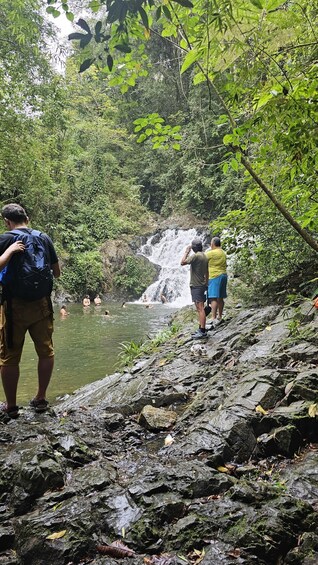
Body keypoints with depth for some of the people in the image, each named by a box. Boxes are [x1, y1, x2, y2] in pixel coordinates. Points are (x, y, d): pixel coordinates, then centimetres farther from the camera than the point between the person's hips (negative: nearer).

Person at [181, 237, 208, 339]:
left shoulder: (196, 256, -16)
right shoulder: (204, 256, 13)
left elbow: (182, 262, -19)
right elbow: (206, 272, 18)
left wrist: (186, 252, -8)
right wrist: (206, 283, 25)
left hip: (196, 285, -10)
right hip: (202, 284, 10)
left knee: (200, 308, -10)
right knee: (199, 308, 15)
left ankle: (202, 331, -10)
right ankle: (201, 329, 22)